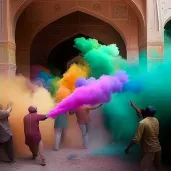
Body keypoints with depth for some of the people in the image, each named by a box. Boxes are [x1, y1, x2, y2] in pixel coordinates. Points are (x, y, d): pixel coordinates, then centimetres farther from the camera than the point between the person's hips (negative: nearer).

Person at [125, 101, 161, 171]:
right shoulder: (156, 120, 3)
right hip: (157, 148, 8)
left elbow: (136, 139, -21)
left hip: (149, 150, -7)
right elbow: (142, 114, 19)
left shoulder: (142, 123, -19)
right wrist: (134, 106, 27)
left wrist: (128, 147, -9)